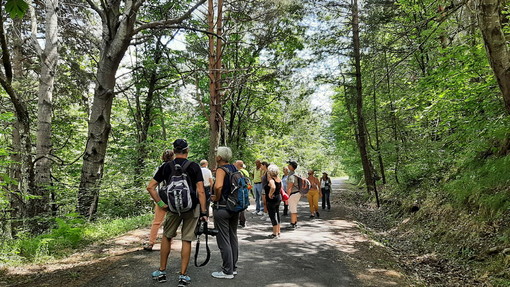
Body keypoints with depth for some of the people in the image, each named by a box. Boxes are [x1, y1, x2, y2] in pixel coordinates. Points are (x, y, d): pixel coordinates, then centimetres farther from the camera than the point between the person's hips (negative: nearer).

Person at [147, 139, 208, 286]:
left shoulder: (166, 167, 0)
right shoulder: (194, 166, -6)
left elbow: (150, 187, -1)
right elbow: (200, 191, -11)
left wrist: (160, 203, 3)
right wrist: (204, 211, -7)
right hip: (192, 208, -1)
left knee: (167, 237, 20)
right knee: (187, 240, 6)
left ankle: (162, 271, 27)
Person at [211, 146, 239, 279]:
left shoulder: (221, 169, -15)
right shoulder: (234, 168, 10)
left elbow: (218, 186, -33)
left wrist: (216, 198, -16)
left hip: (222, 208, -8)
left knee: (223, 240, 0)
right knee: (233, 237, 16)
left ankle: (227, 271, 6)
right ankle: (233, 267, 26)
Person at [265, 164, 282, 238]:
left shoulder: (271, 179, -22)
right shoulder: (279, 178, 3)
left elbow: (273, 187, -41)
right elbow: (280, 187, 16)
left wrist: (270, 194, -26)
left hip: (271, 199, -8)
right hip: (278, 198, 8)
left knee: (273, 216, 2)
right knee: (277, 215, 18)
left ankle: (275, 234, 8)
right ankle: (278, 232, 27)